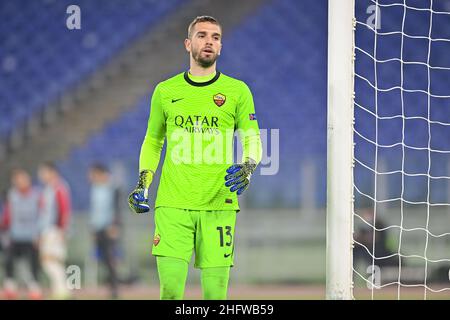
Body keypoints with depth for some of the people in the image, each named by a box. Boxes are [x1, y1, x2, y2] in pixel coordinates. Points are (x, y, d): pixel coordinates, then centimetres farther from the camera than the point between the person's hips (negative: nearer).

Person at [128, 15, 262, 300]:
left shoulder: (237, 91, 6)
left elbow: (252, 140, 7)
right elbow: (153, 141, 22)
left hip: (218, 204, -1)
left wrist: (247, 167, -14)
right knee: (170, 287, -10)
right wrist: (143, 183, 10)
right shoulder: (165, 91, 11)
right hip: (172, 203, 1)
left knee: (215, 292, -3)